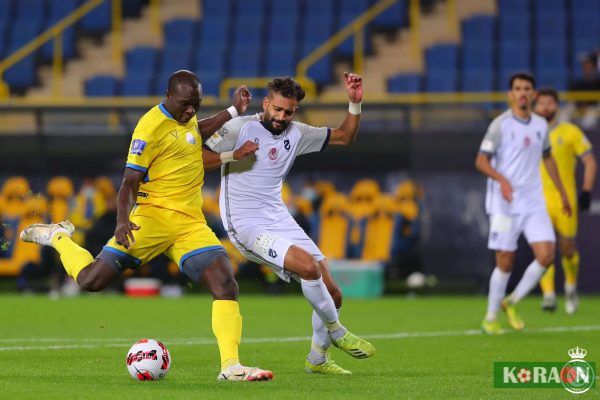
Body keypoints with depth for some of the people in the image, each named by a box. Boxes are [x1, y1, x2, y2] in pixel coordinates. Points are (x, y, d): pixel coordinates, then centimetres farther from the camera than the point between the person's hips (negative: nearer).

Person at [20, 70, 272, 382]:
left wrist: (233, 111, 33)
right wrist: (122, 220, -29)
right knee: (91, 280, -11)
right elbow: (130, 183, -13)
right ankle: (58, 238, 19)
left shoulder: (187, 116, 12)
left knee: (225, 284, -14)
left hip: (191, 222, 6)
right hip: (153, 215, -6)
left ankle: (230, 366, -14)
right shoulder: (151, 127, -13)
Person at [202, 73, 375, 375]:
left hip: (279, 219, 7)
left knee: (332, 295, 1)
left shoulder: (296, 133, 9)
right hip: (247, 225, -7)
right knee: (308, 265, -28)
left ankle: (318, 359, 23)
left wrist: (355, 103, 3)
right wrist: (233, 155, -20)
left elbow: (344, 137, 17)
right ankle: (336, 332, -6)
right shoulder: (240, 128, -7)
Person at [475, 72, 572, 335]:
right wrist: (501, 179, -26)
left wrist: (562, 192, 27)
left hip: (534, 203, 5)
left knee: (546, 256, -9)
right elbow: (481, 160, -8)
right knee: (505, 262, -3)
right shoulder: (501, 124, -6)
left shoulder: (540, 125, 10)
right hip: (505, 205, -5)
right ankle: (490, 318, 13)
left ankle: (511, 303, 10)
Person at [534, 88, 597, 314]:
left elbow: (589, 161, 4)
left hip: (565, 200, -1)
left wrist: (586, 191, -5)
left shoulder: (570, 132, 1)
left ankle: (571, 286, 32)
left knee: (568, 249, 6)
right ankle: (548, 296, -16)